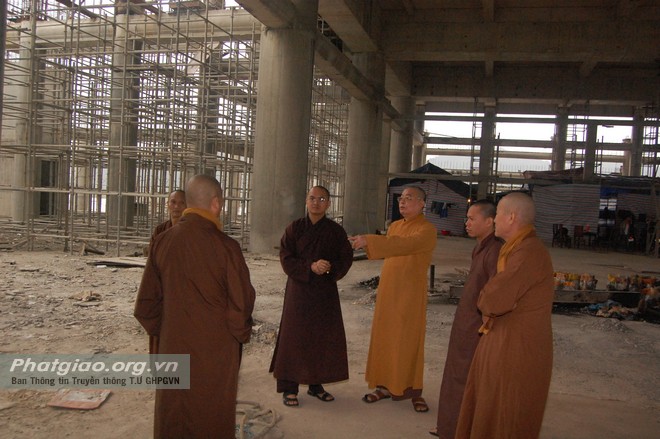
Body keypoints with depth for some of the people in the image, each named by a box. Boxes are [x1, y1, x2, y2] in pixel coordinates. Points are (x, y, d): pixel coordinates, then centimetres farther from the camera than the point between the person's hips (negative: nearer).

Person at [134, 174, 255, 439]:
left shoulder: (162, 242, -6)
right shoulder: (225, 246, -18)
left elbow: (147, 301, 2)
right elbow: (241, 300, -11)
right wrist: (241, 335, 8)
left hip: (173, 349, 4)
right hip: (216, 352, -3)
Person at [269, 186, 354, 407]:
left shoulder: (336, 231, 3)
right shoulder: (294, 228, -2)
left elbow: (346, 258, 1)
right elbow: (286, 258, -7)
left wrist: (330, 268, -19)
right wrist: (310, 267, -21)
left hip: (326, 291, 2)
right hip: (298, 289, -2)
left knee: (324, 337, 6)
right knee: (294, 337, -1)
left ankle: (316, 384, 20)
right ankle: (289, 388, 7)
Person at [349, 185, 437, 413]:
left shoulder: (427, 230, -13)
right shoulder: (394, 226, 11)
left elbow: (404, 245, -30)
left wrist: (369, 241, -36)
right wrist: (382, 288, 9)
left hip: (410, 294, -6)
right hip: (387, 291, 6)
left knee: (409, 342, 0)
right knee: (384, 339, 9)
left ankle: (413, 390, 12)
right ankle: (385, 386, 19)